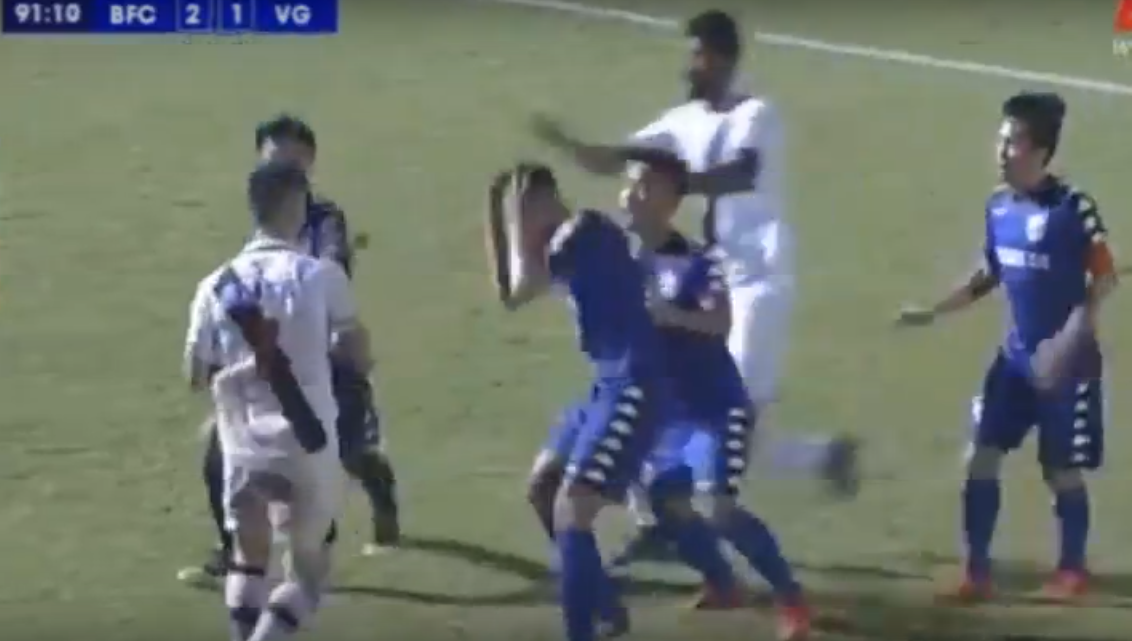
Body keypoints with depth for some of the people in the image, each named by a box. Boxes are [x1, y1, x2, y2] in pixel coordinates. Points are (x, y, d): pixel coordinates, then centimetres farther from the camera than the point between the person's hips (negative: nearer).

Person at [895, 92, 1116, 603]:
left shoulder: (1073, 207, -18)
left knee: (1061, 471, 5)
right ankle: (977, 571, 9)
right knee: (981, 455, 0)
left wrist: (1069, 340, -24)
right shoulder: (998, 206, 1)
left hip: (1066, 361, -6)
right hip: (1015, 356, 6)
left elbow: (1104, 278, -15)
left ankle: (1072, 569, 26)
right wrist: (934, 312, 6)